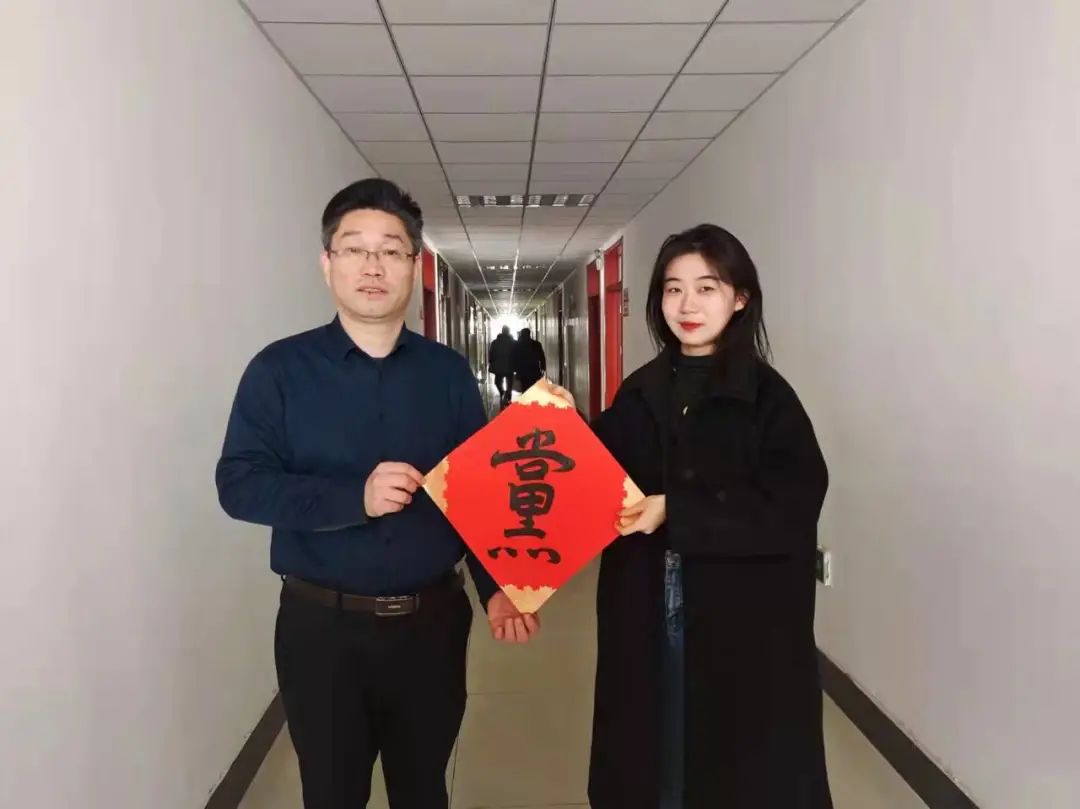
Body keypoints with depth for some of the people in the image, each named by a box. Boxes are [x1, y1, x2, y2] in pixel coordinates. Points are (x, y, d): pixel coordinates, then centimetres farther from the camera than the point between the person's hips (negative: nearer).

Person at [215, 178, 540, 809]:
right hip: (322, 625, -2)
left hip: (432, 621, 2)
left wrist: (496, 587, -11)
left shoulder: (449, 372, 2)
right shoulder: (281, 368, -5)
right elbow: (239, 484, -12)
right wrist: (354, 498, -24)